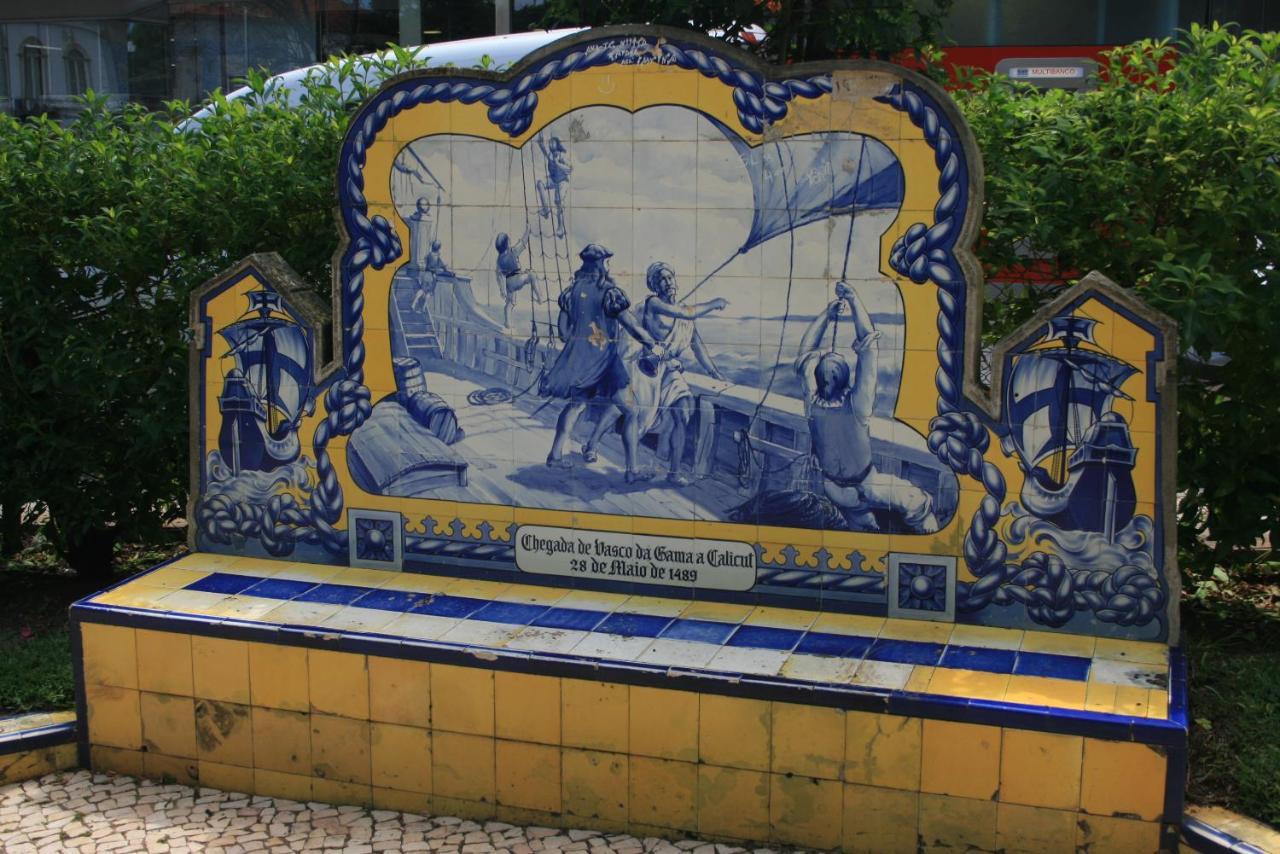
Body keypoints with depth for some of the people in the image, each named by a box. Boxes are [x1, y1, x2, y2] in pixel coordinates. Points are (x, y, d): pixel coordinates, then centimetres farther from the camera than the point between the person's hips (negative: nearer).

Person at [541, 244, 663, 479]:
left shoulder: (573, 290, 4)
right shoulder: (609, 292, -11)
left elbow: (563, 329, 8)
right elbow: (630, 325, -12)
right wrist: (652, 345, -1)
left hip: (577, 357, 6)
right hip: (604, 358, -6)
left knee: (576, 404, 25)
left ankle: (555, 455, 27)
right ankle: (632, 470, -7)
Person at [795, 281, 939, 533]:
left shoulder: (813, 404, -22)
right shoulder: (857, 403, -32)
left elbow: (806, 351, -8)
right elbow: (868, 343, -30)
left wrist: (827, 313, -8)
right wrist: (854, 299, -25)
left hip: (835, 491, 5)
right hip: (866, 488, -4)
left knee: (861, 527, 29)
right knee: (917, 502, 19)